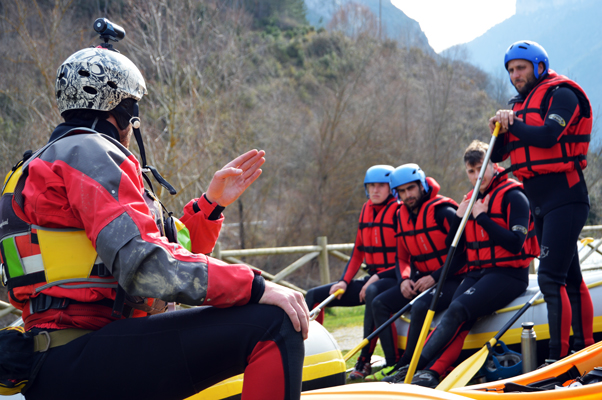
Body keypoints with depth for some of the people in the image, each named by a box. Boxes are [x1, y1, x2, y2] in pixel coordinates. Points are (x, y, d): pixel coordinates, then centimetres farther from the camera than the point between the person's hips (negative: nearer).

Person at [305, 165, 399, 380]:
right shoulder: (366, 210, 12)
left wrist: (378, 277, -20)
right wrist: (344, 281, 3)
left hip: (392, 279, -8)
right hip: (371, 279, 8)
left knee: (373, 292, -42)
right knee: (314, 296, 2)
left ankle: (364, 362, -38)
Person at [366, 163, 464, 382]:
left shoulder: (443, 212, -15)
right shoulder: (402, 216, 9)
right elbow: (402, 257, 17)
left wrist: (434, 278, -19)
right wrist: (404, 279, -4)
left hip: (451, 279, -8)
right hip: (422, 278, 8)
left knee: (420, 307, -33)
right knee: (379, 304, -4)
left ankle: (405, 368, -22)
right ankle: (392, 363, -11)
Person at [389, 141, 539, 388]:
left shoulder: (513, 196, -4)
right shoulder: (471, 200, 17)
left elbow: (515, 244, -17)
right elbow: (454, 248, 15)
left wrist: (482, 217, -16)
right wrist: (459, 217, -2)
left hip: (507, 274, -7)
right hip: (476, 274, 7)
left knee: (458, 310, -28)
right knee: (457, 324, -21)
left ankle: (415, 367, -33)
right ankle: (433, 373, -37)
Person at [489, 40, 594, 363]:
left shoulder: (561, 94, -6)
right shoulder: (520, 105, 18)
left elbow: (547, 136, -23)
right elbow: (498, 155, 14)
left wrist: (513, 123, -9)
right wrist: (501, 130, -6)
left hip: (564, 198, -9)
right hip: (540, 202, 9)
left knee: (551, 278, -16)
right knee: (570, 278, 12)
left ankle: (558, 358, -15)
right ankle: (584, 349, 18)